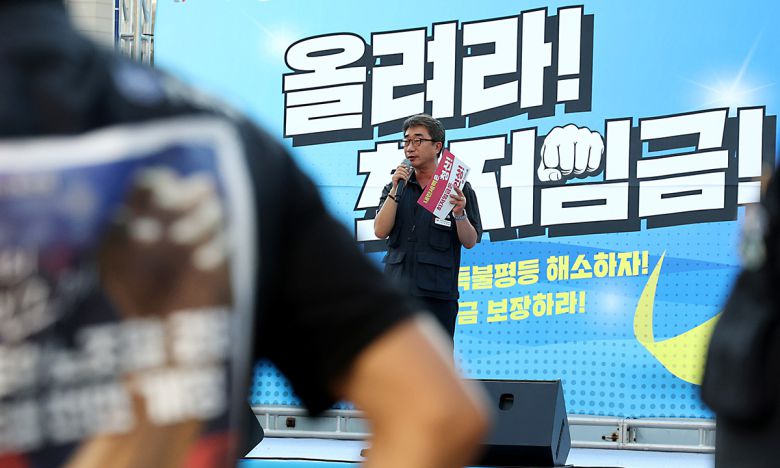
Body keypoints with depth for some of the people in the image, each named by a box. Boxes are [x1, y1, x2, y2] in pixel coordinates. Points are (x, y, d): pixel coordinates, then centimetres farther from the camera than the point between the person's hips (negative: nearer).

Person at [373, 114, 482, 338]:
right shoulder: (396, 187, 14)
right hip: (397, 287, 3)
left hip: (436, 292, -3)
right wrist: (395, 190, -6)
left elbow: (470, 241, 1)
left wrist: (459, 214, -17)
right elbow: (380, 231, 1)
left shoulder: (458, 189, 4)